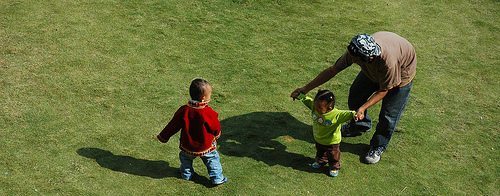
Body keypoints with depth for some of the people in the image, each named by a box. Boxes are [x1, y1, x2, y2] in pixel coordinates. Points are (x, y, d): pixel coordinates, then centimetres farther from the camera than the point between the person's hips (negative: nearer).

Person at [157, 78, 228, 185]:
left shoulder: (183, 110, -18)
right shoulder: (209, 113, -26)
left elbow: (173, 125, -8)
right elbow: (216, 128, -11)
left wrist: (163, 136, 6)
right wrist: (217, 134, 14)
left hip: (188, 147, 3)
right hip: (207, 147, -2)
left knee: (186, 158, 30)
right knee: (213, 160, 19)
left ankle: (186, 174, 45)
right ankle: (217, 178, 23)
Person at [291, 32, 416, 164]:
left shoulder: (388, 62, -47)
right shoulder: (354, 52, -33)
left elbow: (383, 90, -30)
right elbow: (332, 70, -23)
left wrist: (363, 108, -37)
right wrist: (305, 89, -21)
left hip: (401, 71, -5)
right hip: (374, 69, 5)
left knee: (388, 114, -3)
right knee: (355, 94, 10)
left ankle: (378, 147, 21)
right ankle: (361, 125, 38)